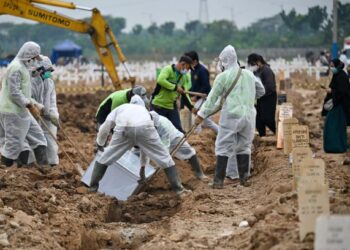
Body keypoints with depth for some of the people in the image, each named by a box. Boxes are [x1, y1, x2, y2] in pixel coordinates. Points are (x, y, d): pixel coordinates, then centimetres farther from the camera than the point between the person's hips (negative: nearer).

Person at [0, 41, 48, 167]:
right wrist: (29, 106, -19)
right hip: (13, 111, -10)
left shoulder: (23, 67, 14)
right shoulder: (15, 67, -17)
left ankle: (44, 165, 12)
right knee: (14, 142, -5)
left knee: (37, 136, 10)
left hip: (21, 111, 10)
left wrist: (32, 104, 11)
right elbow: (14, 92, -22)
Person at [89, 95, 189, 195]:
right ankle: (178, 188, 19)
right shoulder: (144, 110, 42)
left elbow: (104, 128, 28)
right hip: (144, 128, 1)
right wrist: (143, 164, 55)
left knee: (106, 157, 22)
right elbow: (147, 145, 46)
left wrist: (100, 144, 46)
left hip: (124, 129, -1)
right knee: (164, 157, 18)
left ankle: (93, 186, 26)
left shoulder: (119, 109, 38)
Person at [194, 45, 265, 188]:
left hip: (231, 116, -5)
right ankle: (244, 178, 15)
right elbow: (261, 91, 22)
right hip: (248, 115, 5)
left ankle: (219, 181, -5)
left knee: (223, 148, 0)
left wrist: (201, 115, -1)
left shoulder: (223, 77, -5)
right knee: (244, 147, 15)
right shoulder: (249, 74, 11)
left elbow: (213, 98, -5)